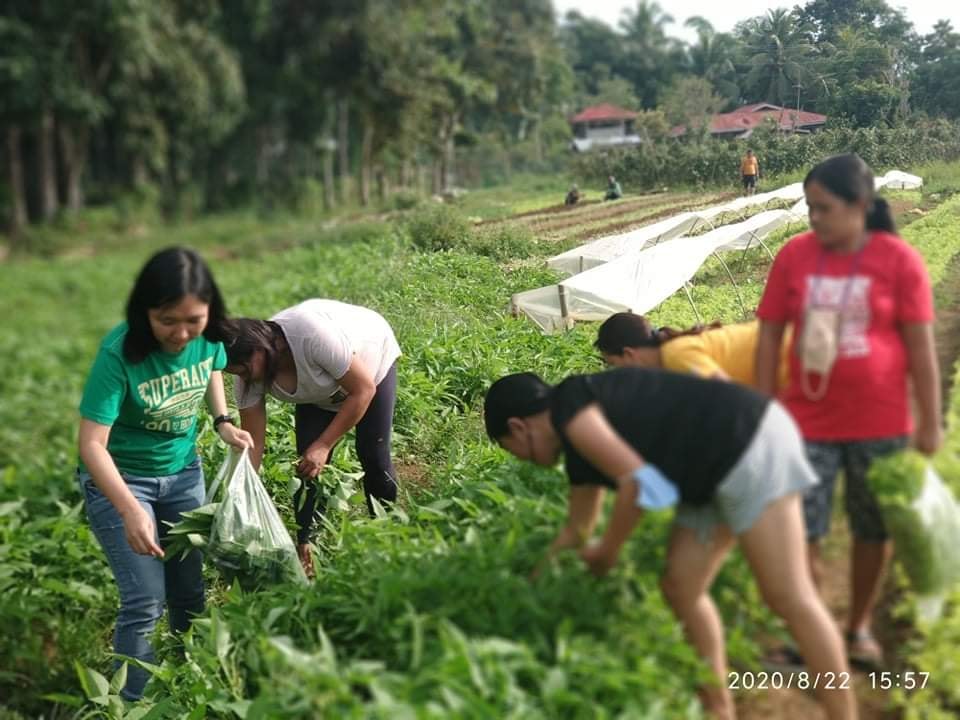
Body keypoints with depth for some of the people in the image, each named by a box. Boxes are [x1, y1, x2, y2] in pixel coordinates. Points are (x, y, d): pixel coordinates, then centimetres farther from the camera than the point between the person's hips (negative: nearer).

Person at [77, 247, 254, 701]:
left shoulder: (208, 336, -16)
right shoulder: (120, 353, -31)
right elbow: (92, 444, -30)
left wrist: (223, 422, -5)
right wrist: (132, 511, -40)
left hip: (183, 472, 5)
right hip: (119, 478, -5)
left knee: (189, 591, 15)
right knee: (145, 603, -7)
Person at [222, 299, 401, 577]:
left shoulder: (312, 334, -44)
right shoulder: (248, 378, -26)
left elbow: (363, 390, -33)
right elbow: (253, 442, -19)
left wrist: (324, 445, -30)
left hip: (371, 362, -4)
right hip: (320, 391, 4)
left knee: (374, 456, -8)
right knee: (307, 465, -9)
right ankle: (305, 549, 1)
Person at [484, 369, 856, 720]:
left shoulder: (570, 410, -9)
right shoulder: (580, 446, 19)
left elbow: (638, 482, -18)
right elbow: (576, 529, 31)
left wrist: (606, 552, -3)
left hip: (751, 443, -10)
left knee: (789, 597, -7)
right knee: (681, 589, 11)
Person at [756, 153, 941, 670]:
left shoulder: (899, 260, -8)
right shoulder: (793, 256, -3)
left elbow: (920, 346, -4)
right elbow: (769, 338, 2)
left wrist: (929, 422, -3)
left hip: (880, 423, -1)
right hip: (808, 422, 1)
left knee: (873, 530, 12)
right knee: (799, 534, 1)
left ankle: (859, 628, 32)